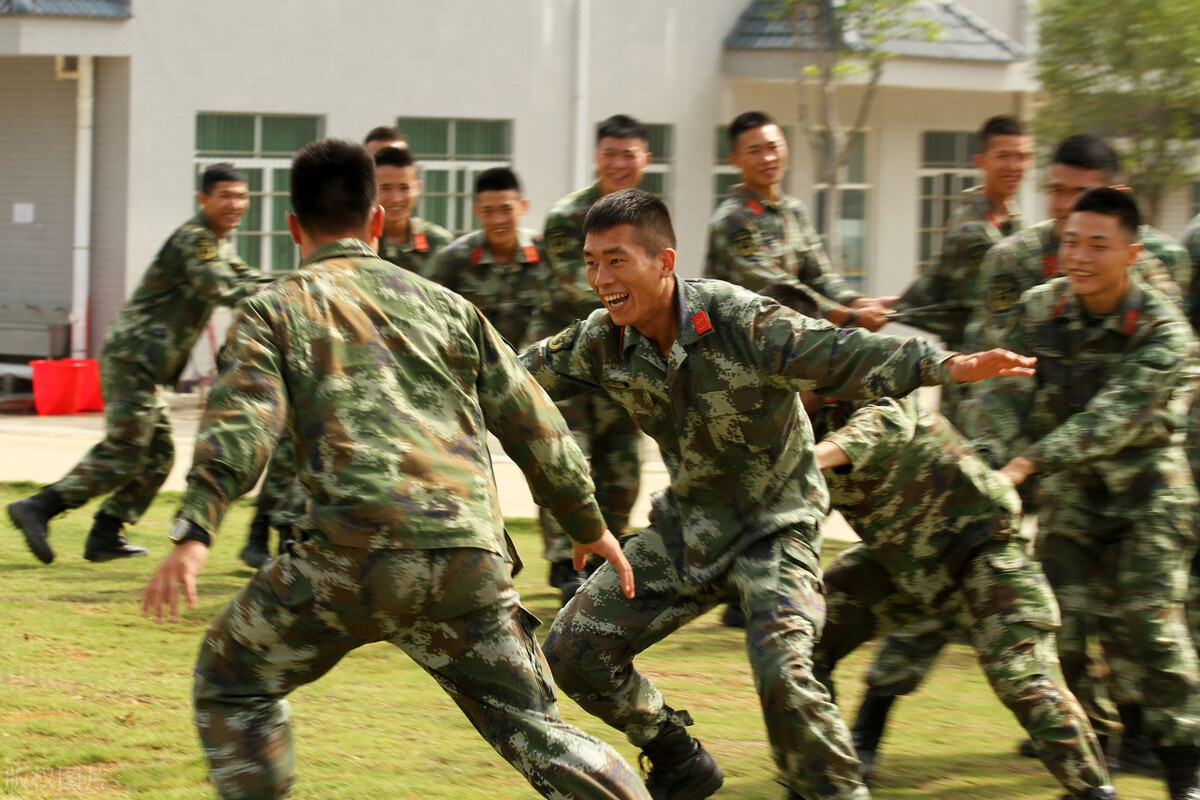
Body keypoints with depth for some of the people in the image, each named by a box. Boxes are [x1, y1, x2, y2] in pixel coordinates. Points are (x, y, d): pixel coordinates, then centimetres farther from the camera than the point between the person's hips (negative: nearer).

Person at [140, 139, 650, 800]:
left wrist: (194, 534, -16)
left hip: (359, 553, -3)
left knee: (232, 678, 20)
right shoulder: (446, 305, 23)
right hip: (471, 559, 3)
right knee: (532, 728, 10)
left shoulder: (275, 310, 13)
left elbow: (240, 424, -5)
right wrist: (590, 525, 35)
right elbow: (534, 427, 22)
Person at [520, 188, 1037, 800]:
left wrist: (945, 366, -51)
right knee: (572, 650, 4)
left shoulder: (739, 321, -27)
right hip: (685, 528, 6)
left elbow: (844, 358, -36)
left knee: (782, 672, -29)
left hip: (774, 527, -6)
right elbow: (523, 377, 9)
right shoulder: (601, 342, -9)